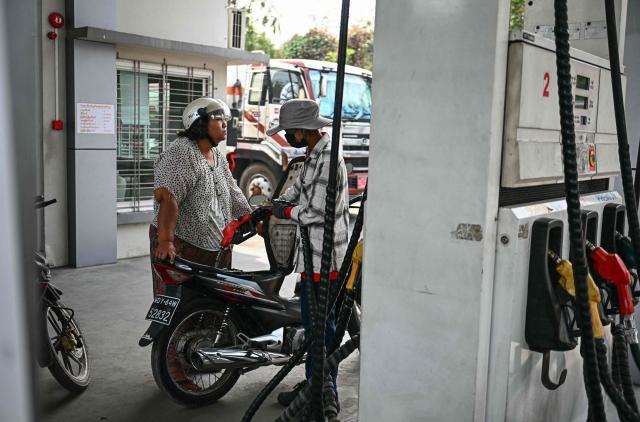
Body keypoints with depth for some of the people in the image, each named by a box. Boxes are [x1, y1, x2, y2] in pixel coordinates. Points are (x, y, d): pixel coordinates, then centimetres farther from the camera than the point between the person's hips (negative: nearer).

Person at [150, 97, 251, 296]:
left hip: (218, 250, 9)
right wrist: (165, 241, -35)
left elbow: (233, 194, 23)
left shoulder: (218, 157, 16)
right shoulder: (181, 152, -13)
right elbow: (167, 197, -25)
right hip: (181, 249, -9)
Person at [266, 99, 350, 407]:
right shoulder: (315, 153, 13)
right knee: (313, 321, 19)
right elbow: (299, 188, 23)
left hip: (324, 257, -10)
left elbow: (316, 211, -23)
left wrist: (286, 212, -7)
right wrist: (273, 205, 10)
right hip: (315, 253, 10)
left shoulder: (327, 158, -20)